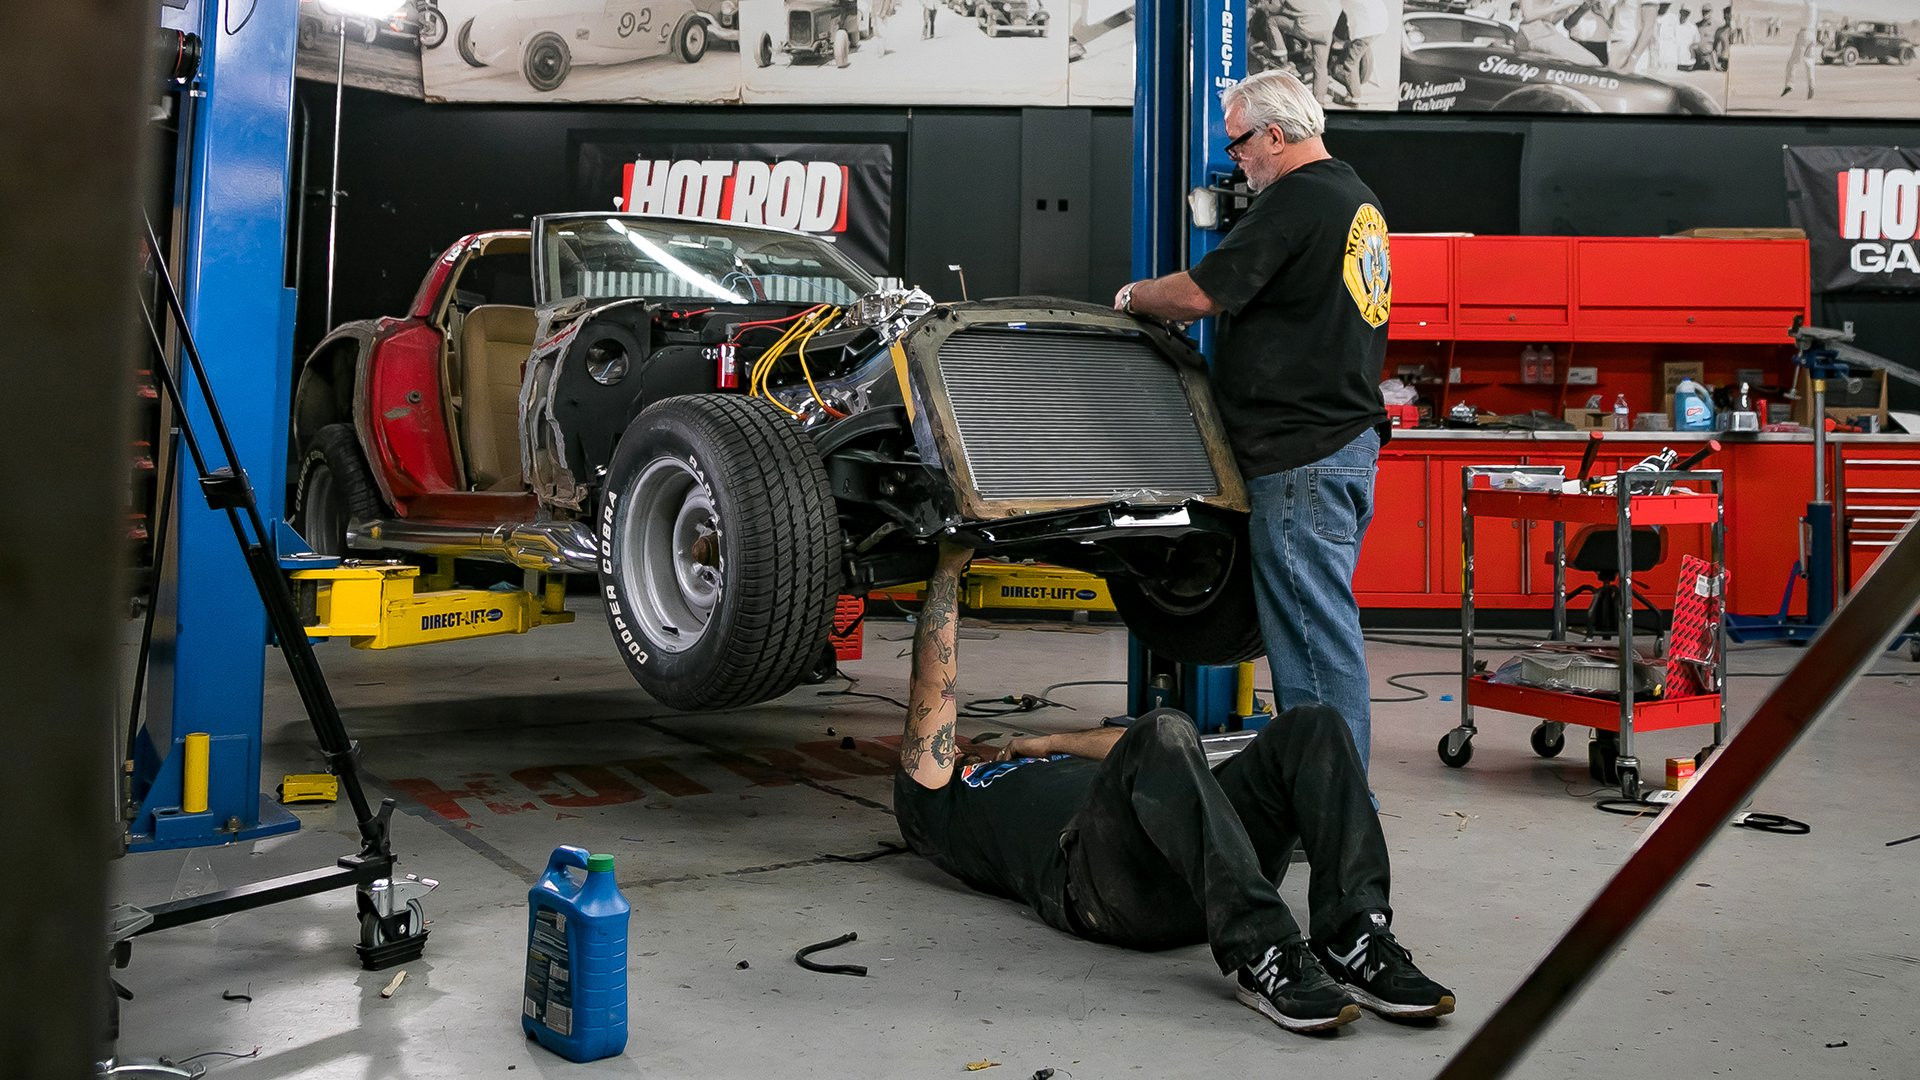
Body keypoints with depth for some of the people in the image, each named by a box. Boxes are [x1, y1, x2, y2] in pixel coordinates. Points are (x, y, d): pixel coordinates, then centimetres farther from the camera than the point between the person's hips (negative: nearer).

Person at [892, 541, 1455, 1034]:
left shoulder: (1041, 766, 49)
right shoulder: (934, 802, 29)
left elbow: (1128, 747, 40)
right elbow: (934, 681, 20)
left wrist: (1050, 742, 32)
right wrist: (949, 569, 26)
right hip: (1101, 880, -7)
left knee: (1311, 727, -14)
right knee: (1162, 734, -34)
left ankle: (1355, 944, -30)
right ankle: (1261, 956, -41)